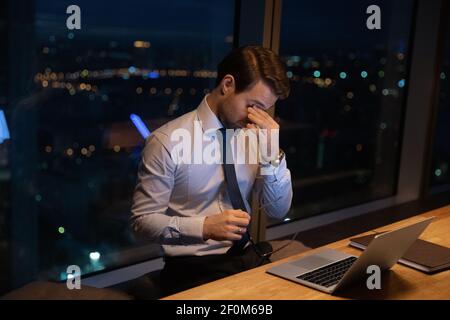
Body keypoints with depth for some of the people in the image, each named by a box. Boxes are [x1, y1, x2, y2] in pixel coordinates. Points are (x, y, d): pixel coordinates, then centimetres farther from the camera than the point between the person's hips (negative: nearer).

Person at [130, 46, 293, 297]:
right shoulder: (168, 142, -14)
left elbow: (278, 211, 3)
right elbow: (143, 220, -10)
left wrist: (272, 154, -12)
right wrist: (204, 227, -24)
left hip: (248, 257, 5)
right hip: (193, 269, -5)